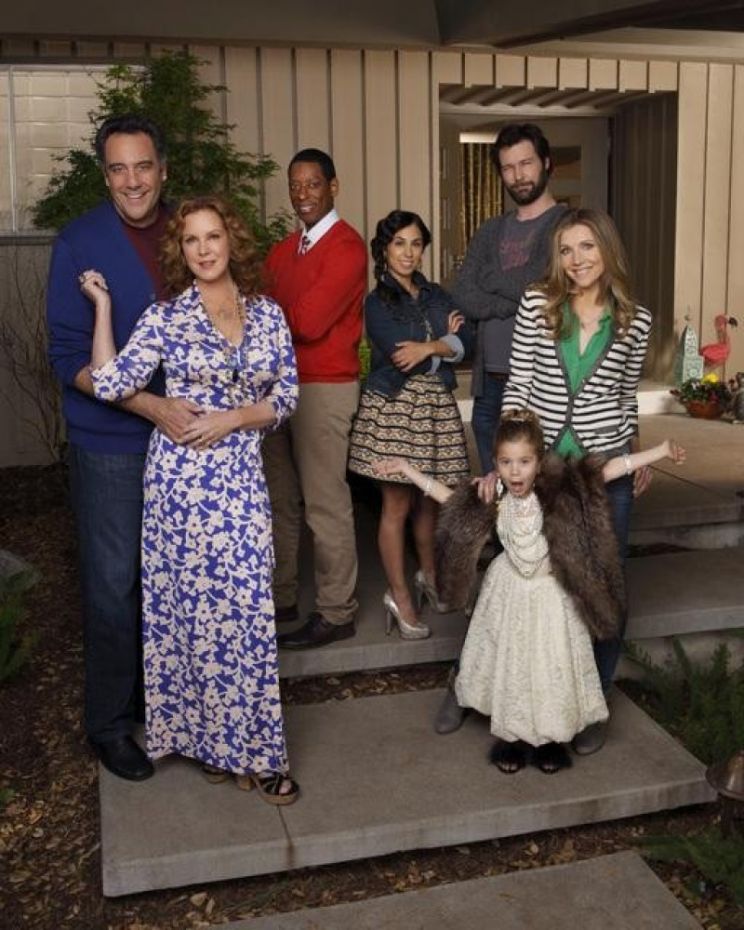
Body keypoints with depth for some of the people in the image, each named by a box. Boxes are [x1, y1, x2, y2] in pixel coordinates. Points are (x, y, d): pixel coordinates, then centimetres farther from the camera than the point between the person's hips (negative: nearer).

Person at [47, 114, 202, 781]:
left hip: (185, 433, 4)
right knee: (114, 583, 4)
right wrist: (152, 406, -23)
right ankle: (109, 722, 22)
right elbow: (71, 358, -12)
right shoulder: (79, 243, -9)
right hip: (111, 444, -4)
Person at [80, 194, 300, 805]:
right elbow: (109, 384, -10)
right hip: (181, 475, -2)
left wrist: (234, 417, -10)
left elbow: (286, 397, 5)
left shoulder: (268, 315, 6)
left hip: (242, 476, 2)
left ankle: (240, 742, 19)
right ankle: (212, 738, 22)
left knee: (244, 605, 3)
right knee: (195, 602, 5)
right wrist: (103, 304, -4)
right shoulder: (164, 318, -1)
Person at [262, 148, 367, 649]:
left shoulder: (346, 247, -10)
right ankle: (281, 597, 27)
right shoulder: (284, 250, 17)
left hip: (325, 387, -8)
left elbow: (309, 321, -19)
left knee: (325, 503, -3)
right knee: (280, 498, 14)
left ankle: (337, 612, 7)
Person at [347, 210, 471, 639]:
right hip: (394, 407, -5)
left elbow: (463, 343, 1)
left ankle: (428, 575, 31)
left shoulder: (437, 296, 14)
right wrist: (444, 342, -2)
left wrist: (429, 347, -15)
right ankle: (400, 596, 8)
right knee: (398, 504, -1)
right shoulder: (378, 303, -2)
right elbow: (399, 352, -15)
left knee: (431, 499, 10)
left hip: (437, 406, 5)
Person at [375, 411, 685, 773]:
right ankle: (510, 736, 30)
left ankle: (549, 737, 29)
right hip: (510, 593, 2)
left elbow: (607, 470, -20)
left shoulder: (558, 492, -19)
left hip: (551, 594, -1)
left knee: (550, 662, 7)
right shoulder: (493, 500, -12)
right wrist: (408, 469, 3)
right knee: (508, 663, 10)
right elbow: (450, 497, 3)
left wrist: (661, 451, -23)